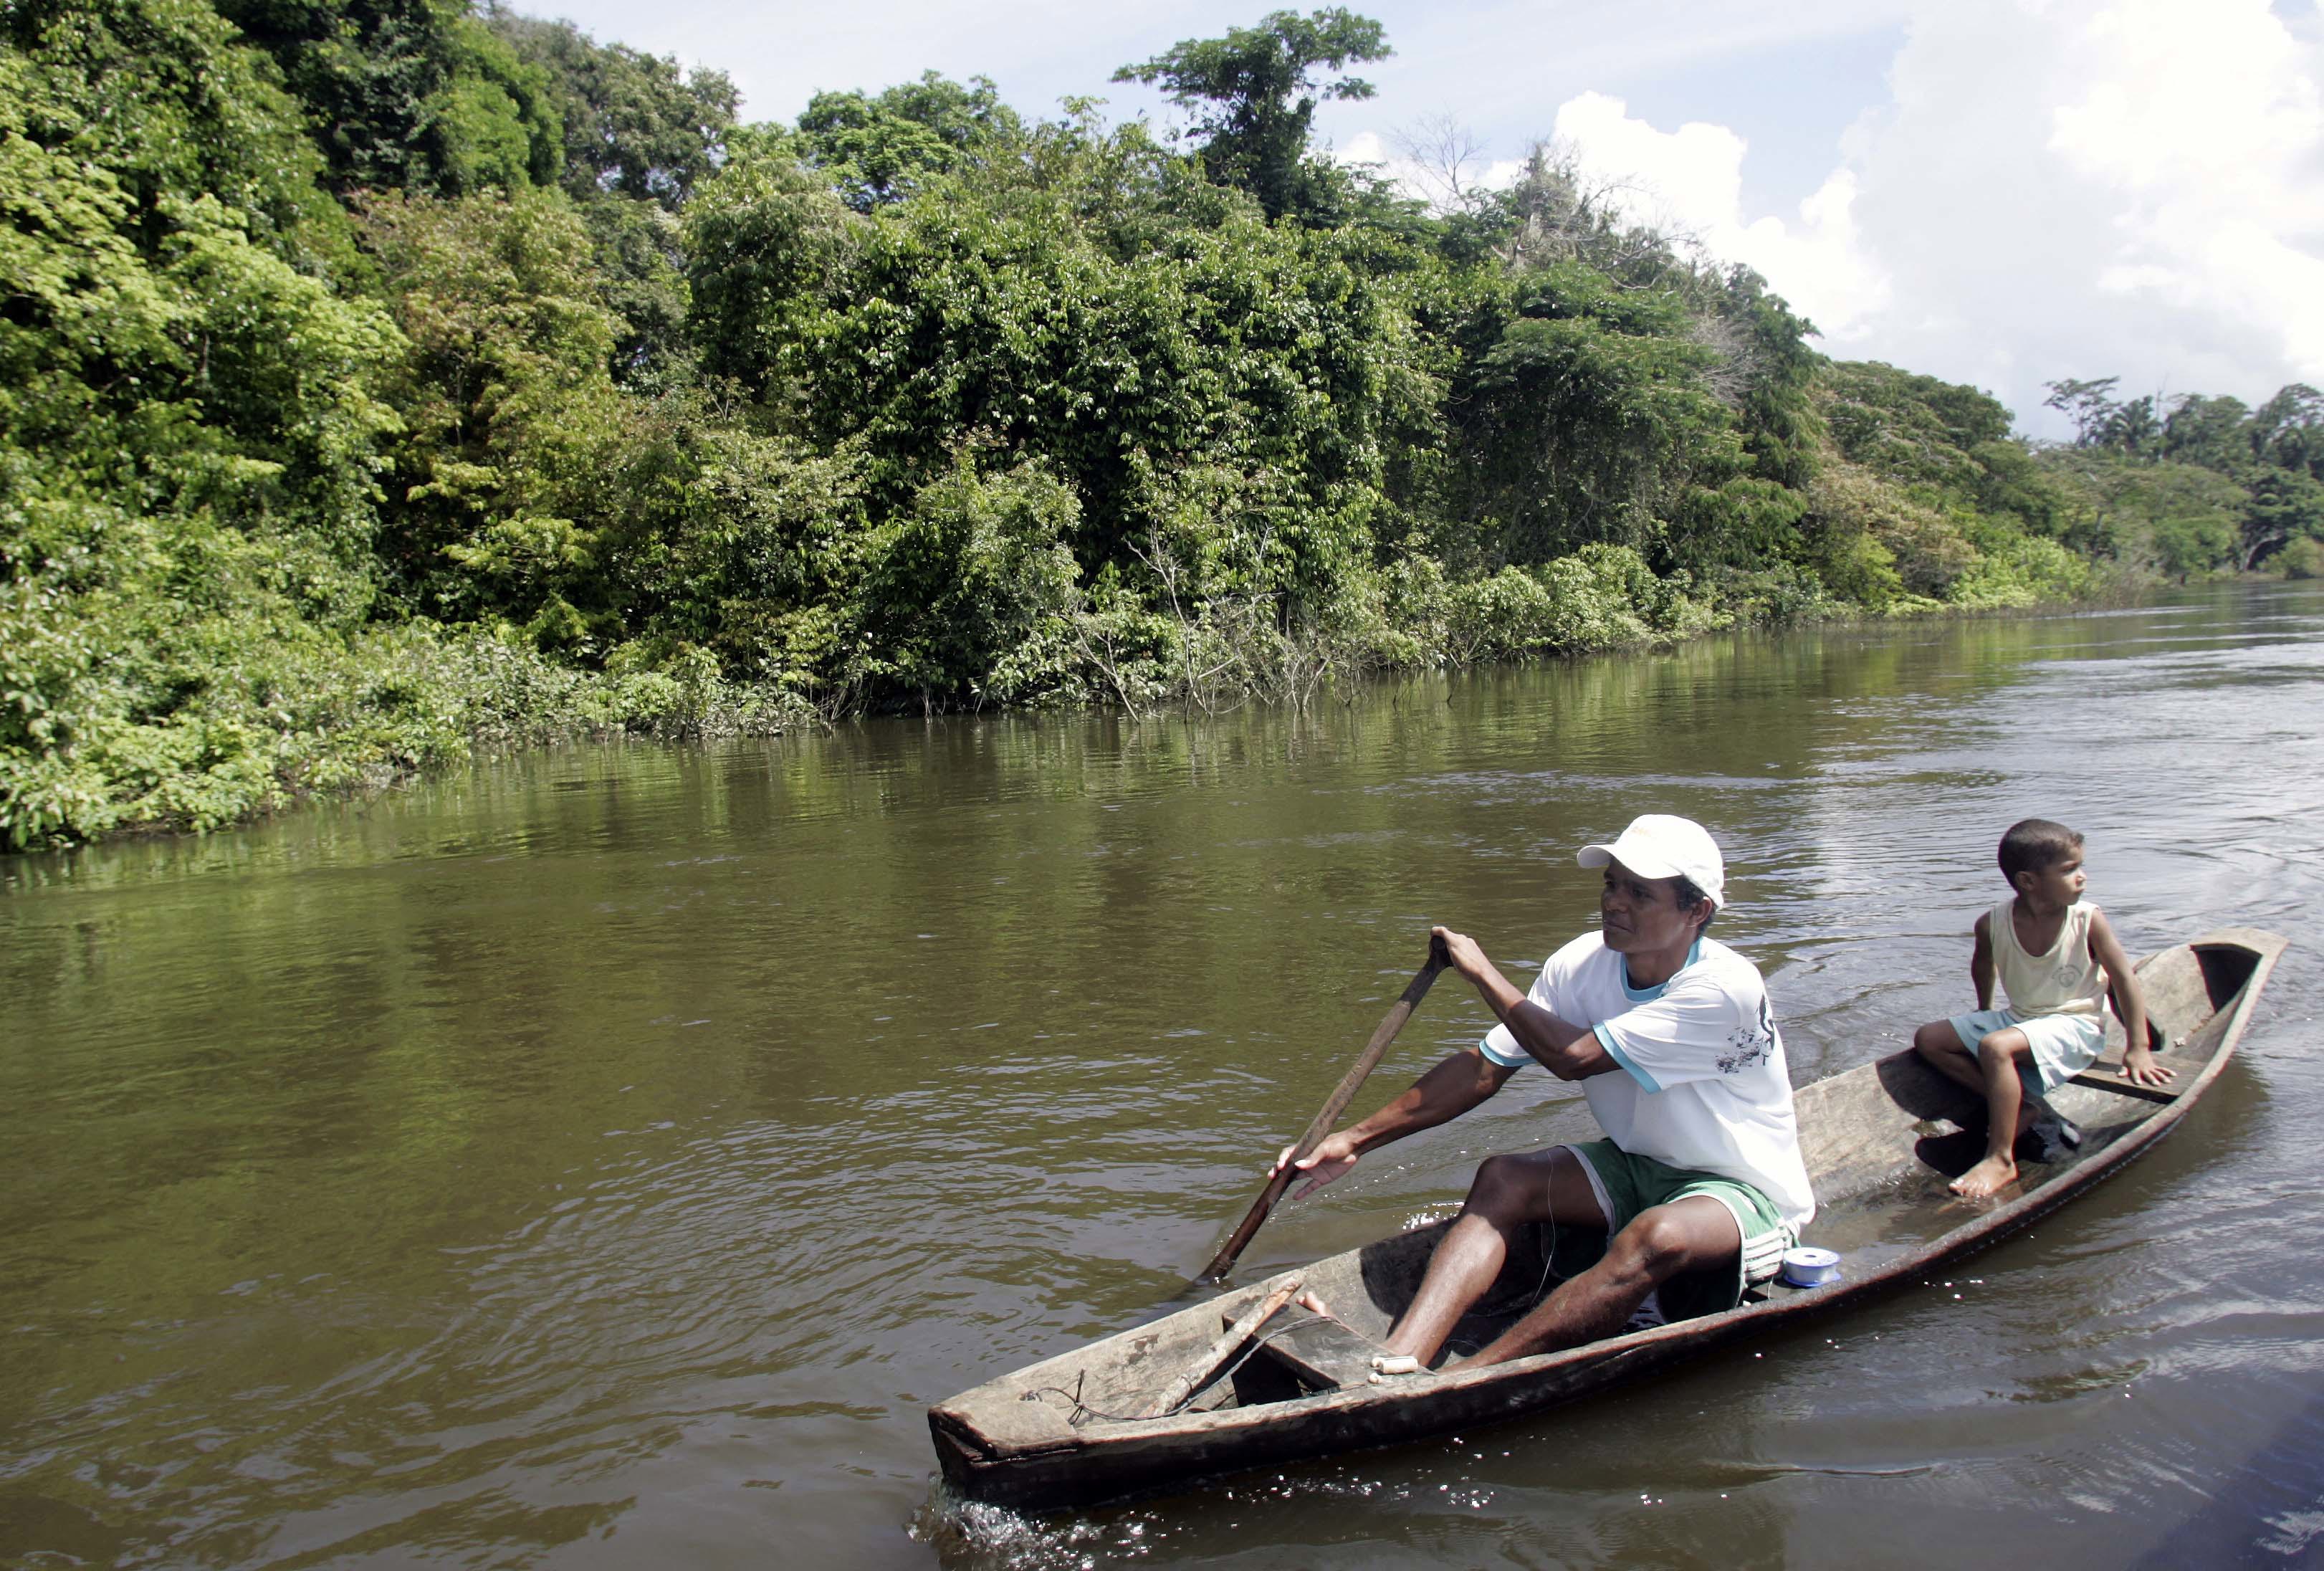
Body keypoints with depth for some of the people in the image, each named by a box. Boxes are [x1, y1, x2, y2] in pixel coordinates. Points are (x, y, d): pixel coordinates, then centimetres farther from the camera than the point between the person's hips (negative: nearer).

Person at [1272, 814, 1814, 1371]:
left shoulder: (1725, 988, -26)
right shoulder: (1583, 964, -8)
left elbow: (1572, 1057, -27)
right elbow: (1485, 1068, -6)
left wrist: (1483, 973, -15)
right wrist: (1353, 1140, -9)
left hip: (1745, 1193, -6)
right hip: (1639, 1166, 6)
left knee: (1657, 1236, -37)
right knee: (1503, 1179, -18)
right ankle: (1398, 1359, -37)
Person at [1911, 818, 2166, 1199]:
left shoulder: (2089, 920, -17)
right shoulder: (1993, 923, -10)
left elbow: (2125, 979, -11)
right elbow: (1982, 966, 13)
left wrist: (2138, 1049, -12)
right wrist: (1983, 1012, 24)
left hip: (2075, 1026, -6)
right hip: (2018, 1019, 6)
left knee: (1996, 1047, -33)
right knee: (1928, 1039, -7)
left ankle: (2000, 1159, -27)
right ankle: (2022, 1107, -13)